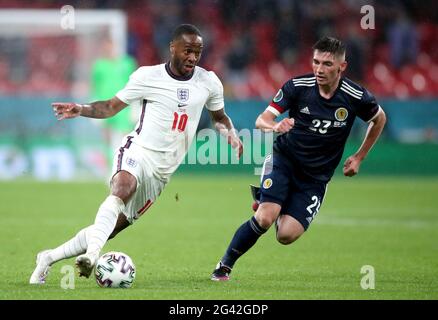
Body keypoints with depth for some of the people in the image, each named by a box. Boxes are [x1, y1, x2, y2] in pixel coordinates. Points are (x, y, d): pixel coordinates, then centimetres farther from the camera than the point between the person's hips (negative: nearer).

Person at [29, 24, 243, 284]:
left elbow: (219, 116, 23)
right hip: (138, 152, -4)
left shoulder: (209, 82, 5)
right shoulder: (148, 76, -3)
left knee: (112, 228, -1)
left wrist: (231, 134, 2)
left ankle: (49, 258, 12)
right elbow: (112, 107, 5)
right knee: (122, 188, -39)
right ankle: (92, 253, -52)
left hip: (163, 169, 4)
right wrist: (80, 110, -12)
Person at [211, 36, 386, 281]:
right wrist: (275, 126, -37)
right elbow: (262, 120, -13)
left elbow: (379, 119, 10)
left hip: (316, 176, 1)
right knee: (265, 219, -24)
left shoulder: (357, 97, -12)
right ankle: (225, 265, -2)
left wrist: (359, 158, 8)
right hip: (284, 160, -1)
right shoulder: (298, 86, -13)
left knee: (286, 235, -13)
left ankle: (266, 201, 21)